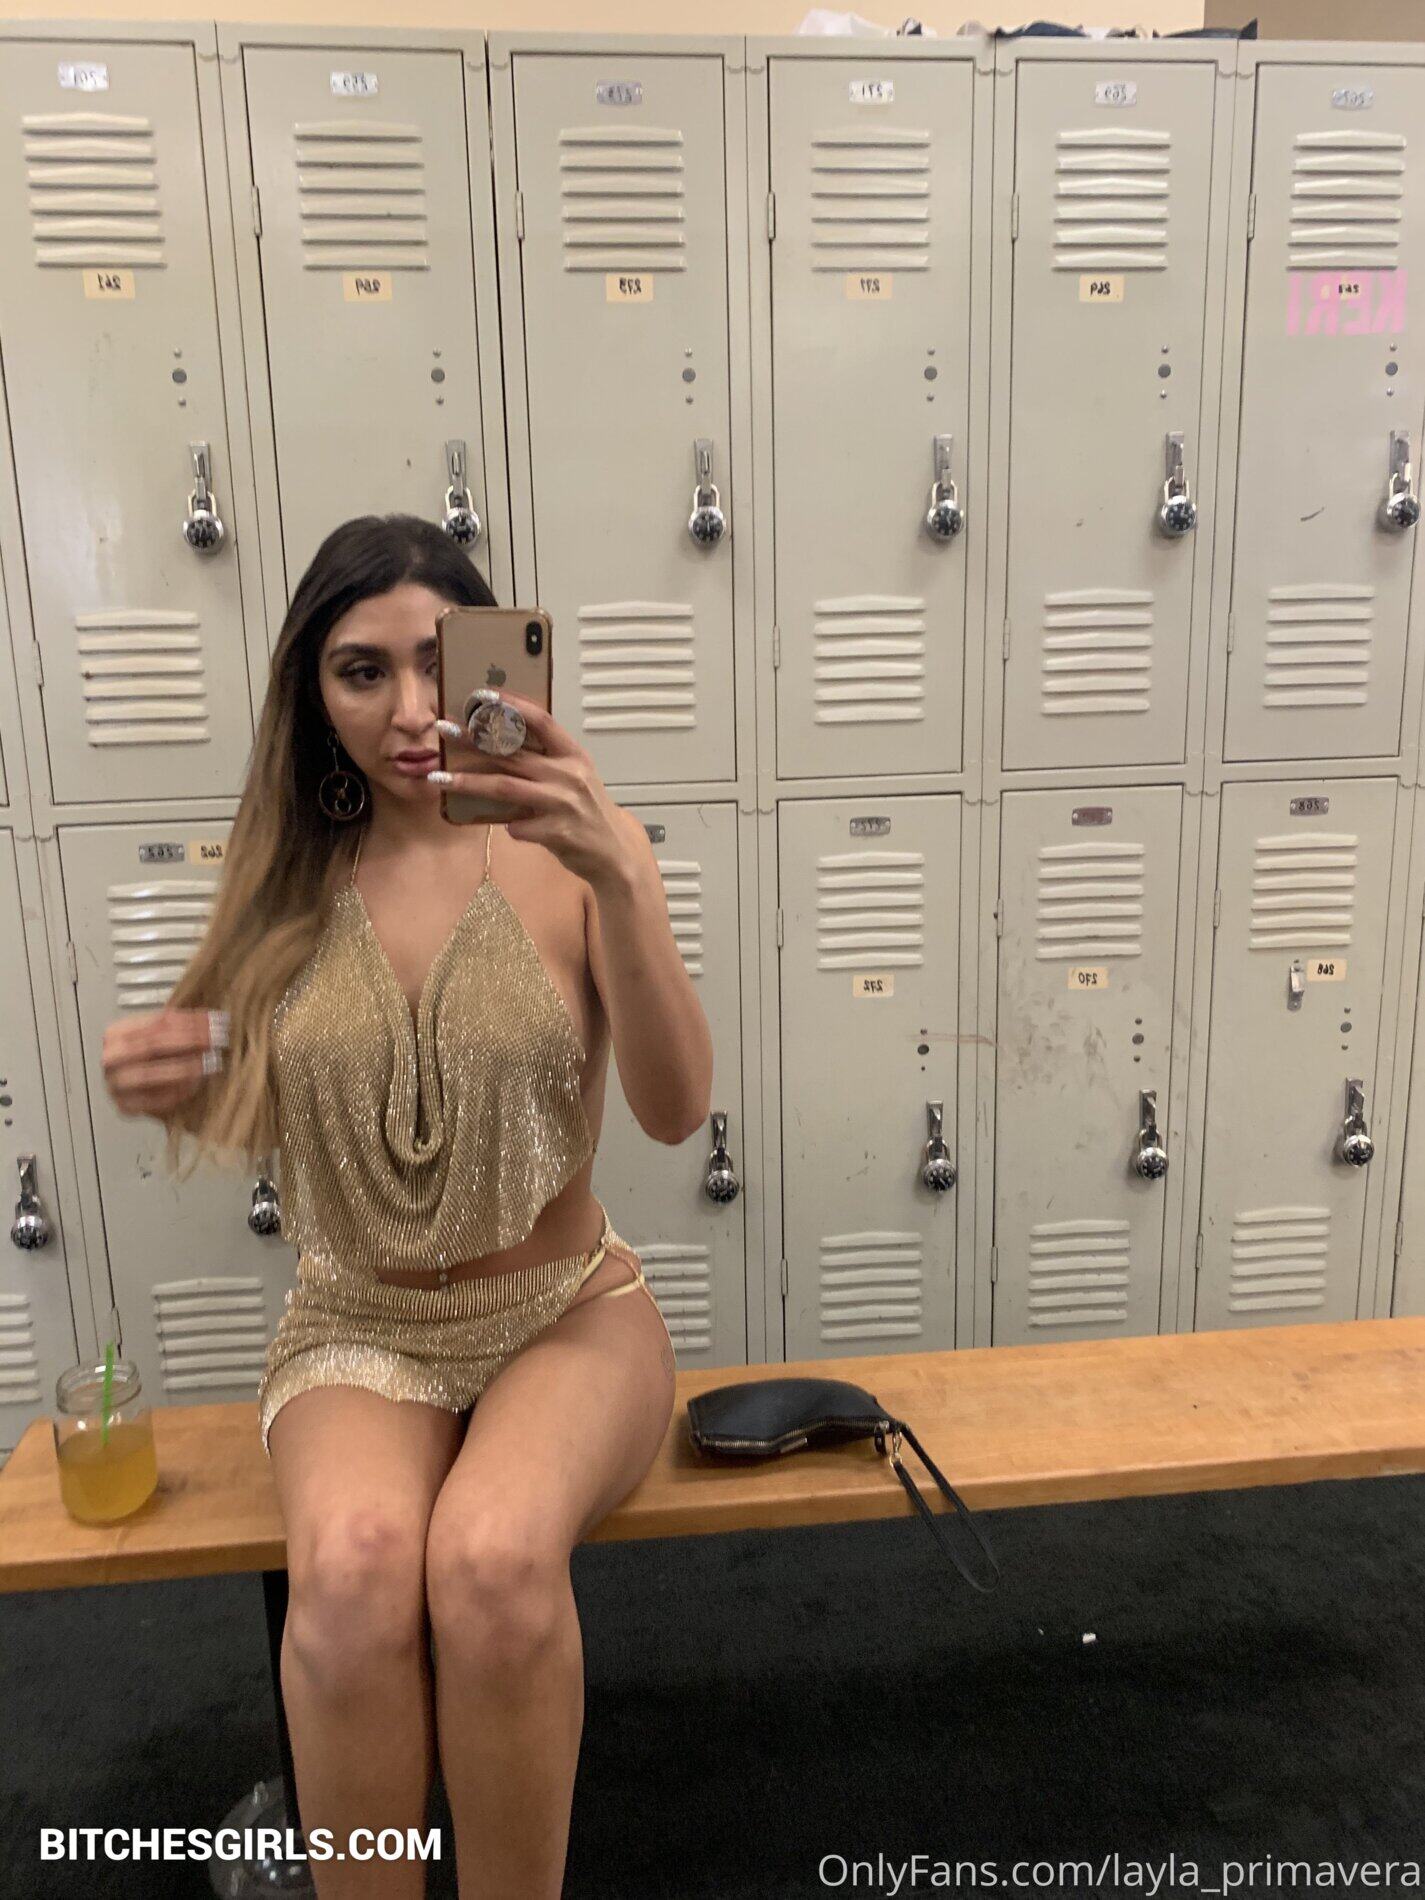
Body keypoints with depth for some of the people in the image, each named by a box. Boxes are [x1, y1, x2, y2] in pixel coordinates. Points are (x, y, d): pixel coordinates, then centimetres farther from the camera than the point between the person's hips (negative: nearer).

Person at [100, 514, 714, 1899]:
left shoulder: (577, 851, -8)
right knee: (354, 1562, -30)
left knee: (493, 1557, -31)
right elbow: (252, 1119, 9)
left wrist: (614, 875, -35)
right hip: (357, 1328, 2)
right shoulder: (286, 868, 0)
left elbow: (676, 1110, -19)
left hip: (566, 1313, -1)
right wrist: (173, 1091, -15)